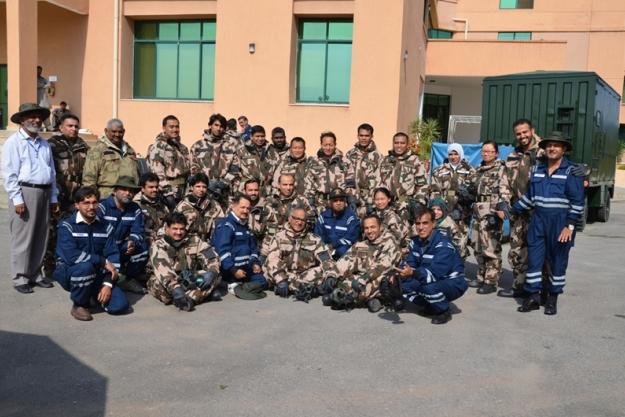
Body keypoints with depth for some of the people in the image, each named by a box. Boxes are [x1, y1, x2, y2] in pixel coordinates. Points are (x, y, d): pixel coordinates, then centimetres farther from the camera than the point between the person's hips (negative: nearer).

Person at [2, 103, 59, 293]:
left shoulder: (44, 144, 17)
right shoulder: (13, 142, -3)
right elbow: (9, 173, -9)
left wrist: (53, 197, 13)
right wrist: (17, 199, -15)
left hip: (44, 193, 6)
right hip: (25, 191, -6)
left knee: (40, 238, 10)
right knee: (22, 238, -3)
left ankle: (35, 274, 20)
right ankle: (20, 278, 4)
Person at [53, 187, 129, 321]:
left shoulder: (106, 227, 1)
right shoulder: (67, 225, -11)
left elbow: (113, 256, -4)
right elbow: (71, 256, -25)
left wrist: (108, 284, -17)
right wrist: (103, 262, -22)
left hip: (96, 274, 4)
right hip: (69, 272, -3)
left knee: (120, 305, -15)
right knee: (86, 266, -38)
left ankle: (93, 293, 16)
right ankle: (79, 305, -11)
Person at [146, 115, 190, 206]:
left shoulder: (183, 148, 18)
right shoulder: (158, 147, -5)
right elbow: (157, 173, -14)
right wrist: (167, 193, -18)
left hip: (182, 195, 7)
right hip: (168, 195, -7)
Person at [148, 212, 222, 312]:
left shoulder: (194, 241, 4)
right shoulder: (158, 246, -8)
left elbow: (212, 257, -5)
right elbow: (162, 269, -26)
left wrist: (211, 272, -27)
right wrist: (174, 288, -42)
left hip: (191, 281, 3)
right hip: (170, 285, -2)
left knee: (215, 277, -19)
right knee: (157, 284, -35)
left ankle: (189, 298, -36)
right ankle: (204, 293, -31)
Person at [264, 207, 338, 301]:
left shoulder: (314, 239, 11)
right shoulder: (279, 237, 5)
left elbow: (326, 259, -1)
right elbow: (272, 261, -10)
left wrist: (331, 277, -20)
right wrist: (281, 280, -26)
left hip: (308, 276, 1)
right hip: (285, 277, -1)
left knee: (322, 270, -25)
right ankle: (307, 288, -36)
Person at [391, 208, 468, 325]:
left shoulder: (443, 244, -26)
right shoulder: (416, 241, -2)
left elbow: (435, 273, -37)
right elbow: (410, 264, -3)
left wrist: (413, 273, -51)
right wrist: (401, 273, -25)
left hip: (453, 283, -7)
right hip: (432, 280, 7)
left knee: (429, 287, -36)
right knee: (403, 284, -11)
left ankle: (444, 312, -6)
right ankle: (432, 306, 10)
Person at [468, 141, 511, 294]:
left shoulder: (500, 169, -5)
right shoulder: (480, 169, 18)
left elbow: (504, 190, -20)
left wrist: (503, 207, -34)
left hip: (492, 212, -8)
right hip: (478, 211, 8)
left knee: (491, 247, -7)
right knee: (478, 247, 14)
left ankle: (491, 281, -1)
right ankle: (481, 277, 25)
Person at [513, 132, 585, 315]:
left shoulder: (572, 172, -5)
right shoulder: (537, 170, 10)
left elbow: (577, 202, -9)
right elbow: (530, 196, 19)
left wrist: (570, 226, -15)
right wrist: (512, 209, 14)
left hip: (560, 223, -4)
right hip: (538, 221, 4)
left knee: (557, 262, 6)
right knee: (534, 259, 3)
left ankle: (553, 298, 18)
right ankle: (533, 296, 11)